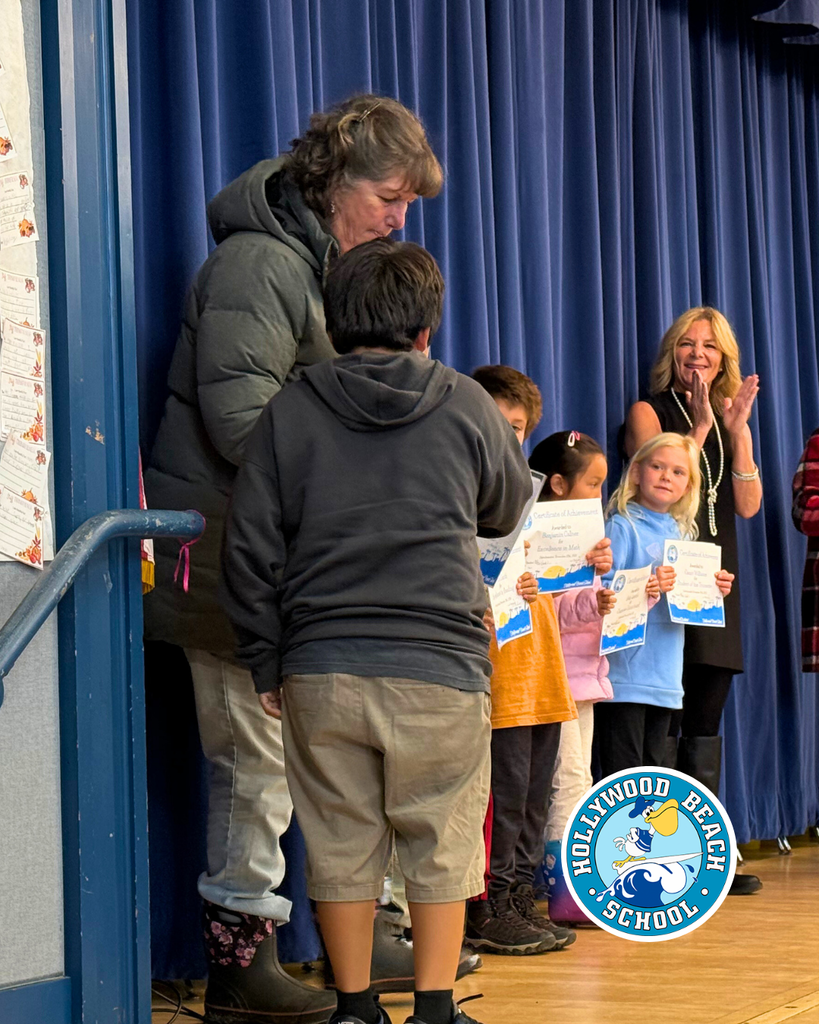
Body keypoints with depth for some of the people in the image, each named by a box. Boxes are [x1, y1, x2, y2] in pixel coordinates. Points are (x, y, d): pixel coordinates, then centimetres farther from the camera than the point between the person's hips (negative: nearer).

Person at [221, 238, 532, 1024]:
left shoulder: (290, 411, 3)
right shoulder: (465, 405, 2)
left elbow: (250, 548, 2)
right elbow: (507, 508, 19)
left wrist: (265, 661, 10)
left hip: (320, 669, 1)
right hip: (440, 666, -1)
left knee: (341, 843, 10)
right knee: (440, 843, 8)